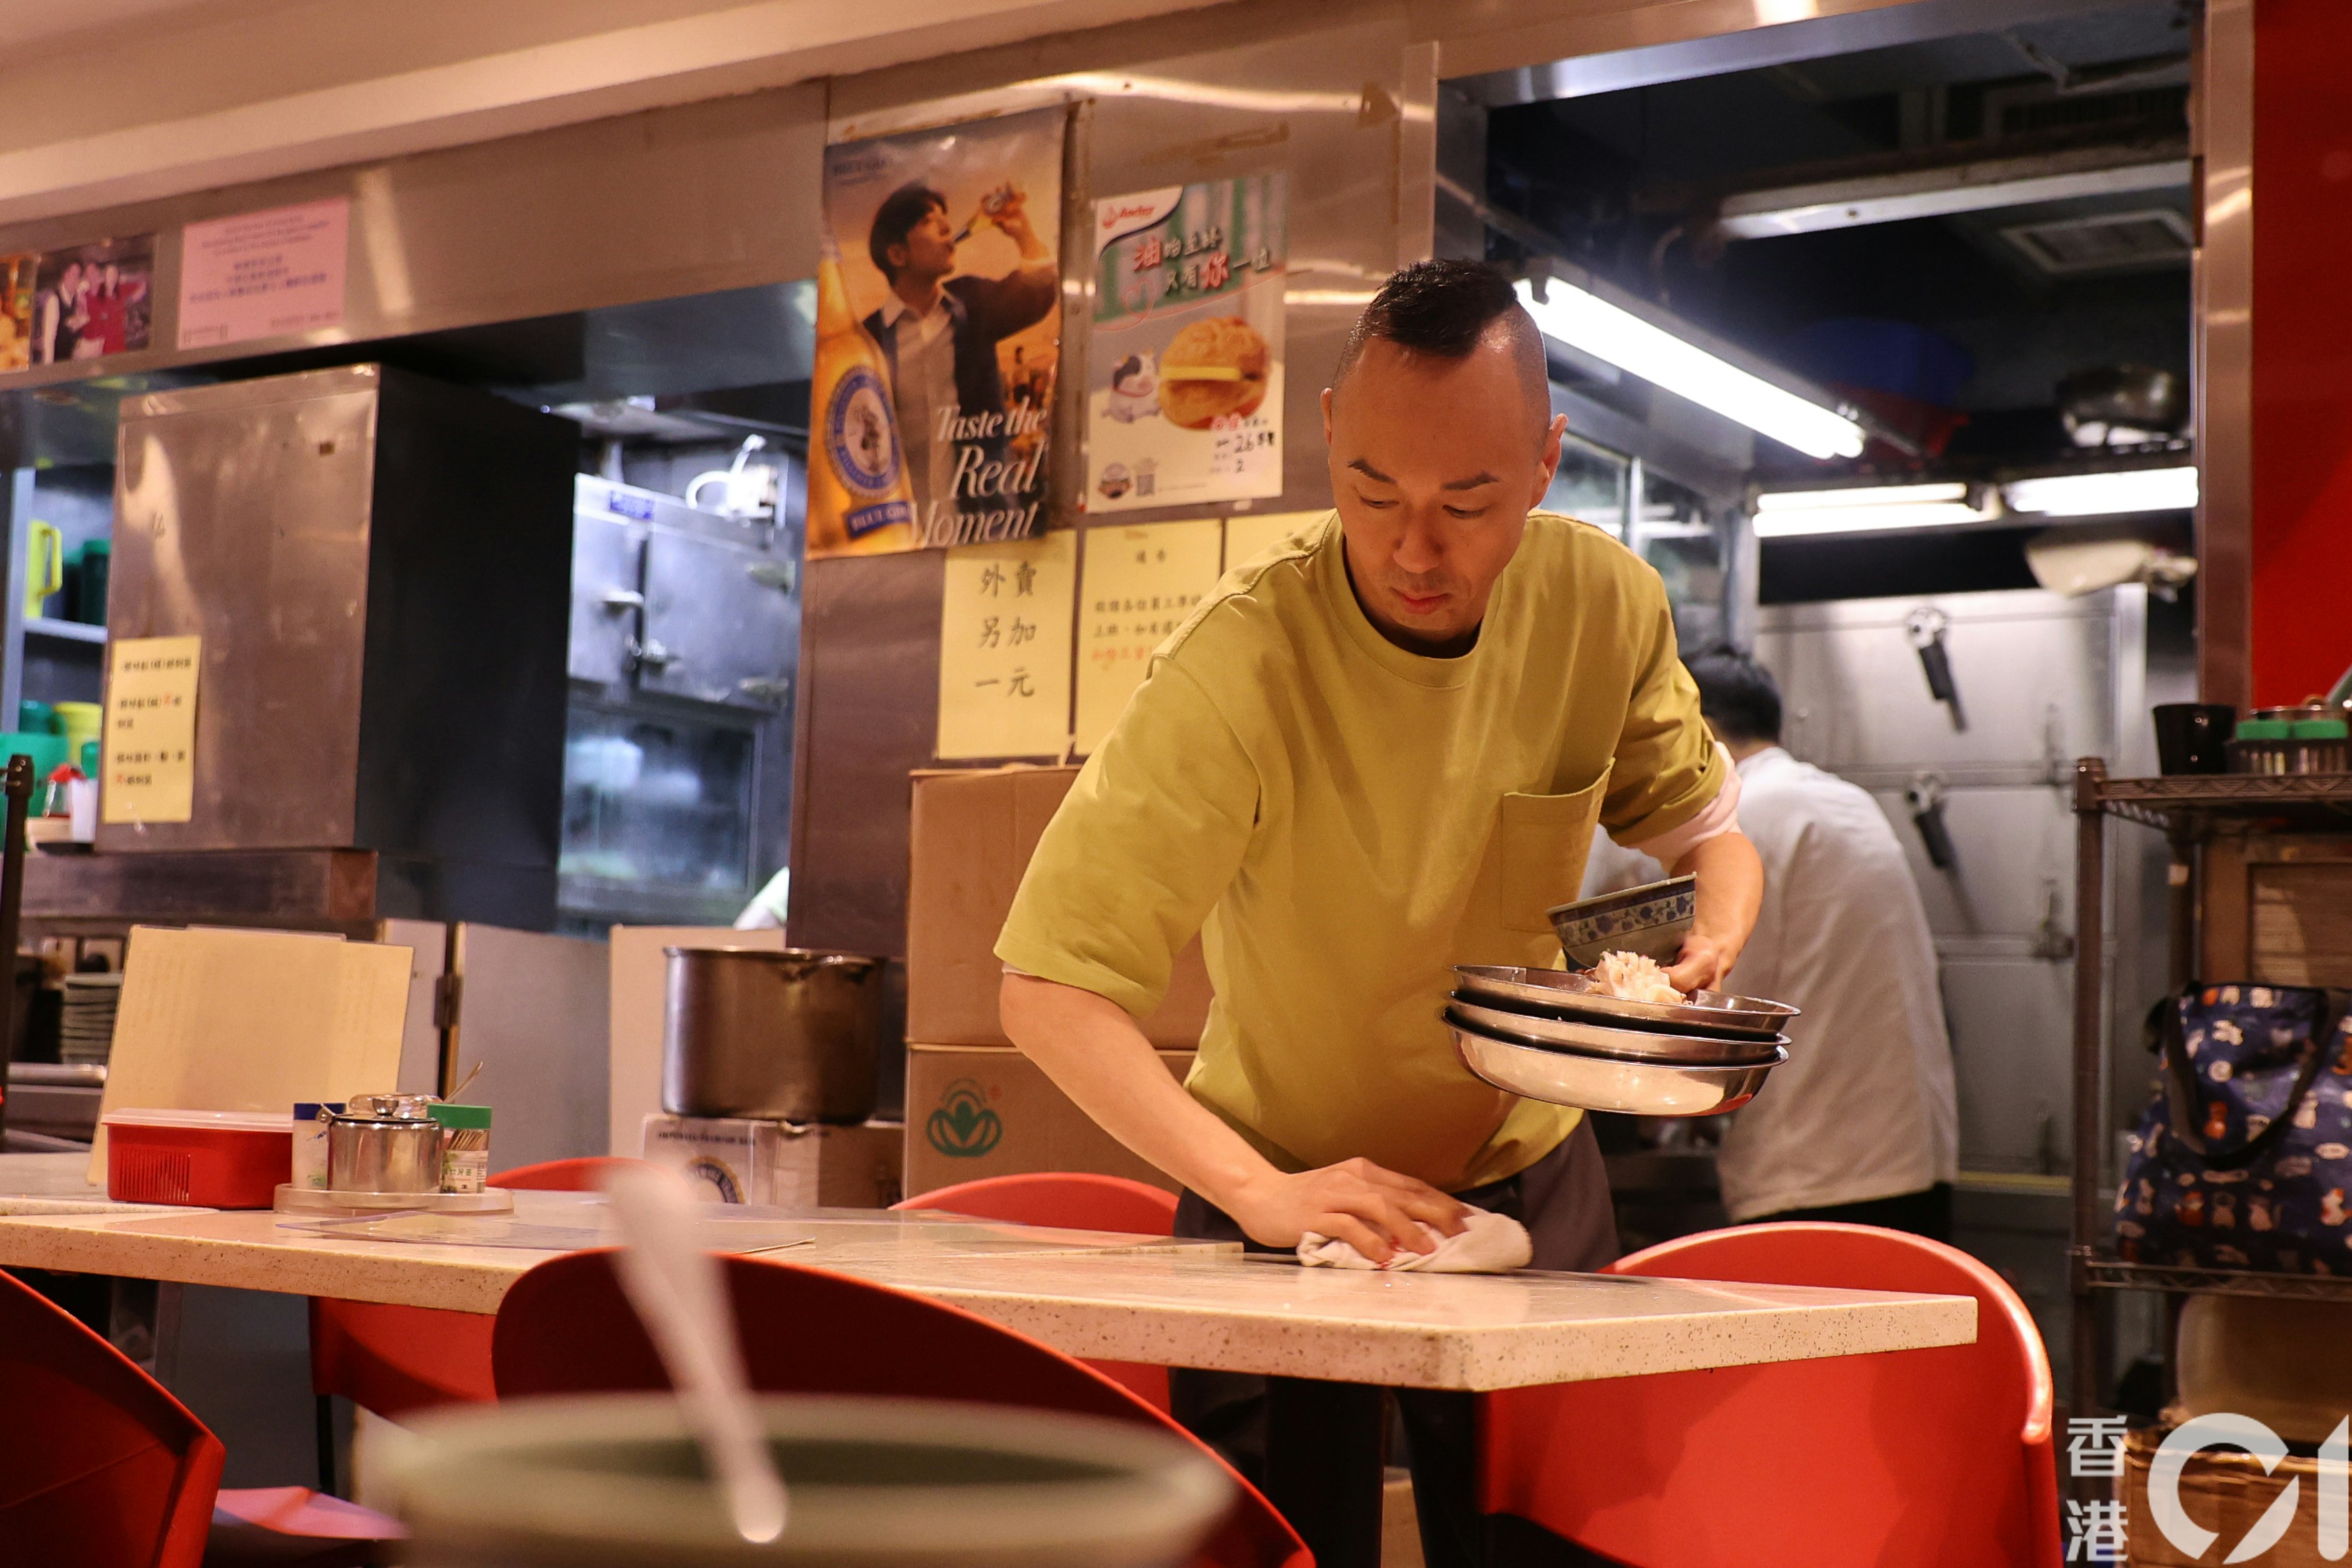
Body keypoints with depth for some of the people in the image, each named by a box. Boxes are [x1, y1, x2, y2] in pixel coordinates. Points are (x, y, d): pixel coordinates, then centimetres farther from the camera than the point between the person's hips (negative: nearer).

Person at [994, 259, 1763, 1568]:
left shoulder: (1607, 604, -14)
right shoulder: (1243, 663, -28)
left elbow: (1705, 826, 3)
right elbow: (1051, 990, -30)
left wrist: (1707, 949, -19)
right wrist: (1260, 1193, -39)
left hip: (1528, 1167, 4)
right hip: (1290, 1189, -3)